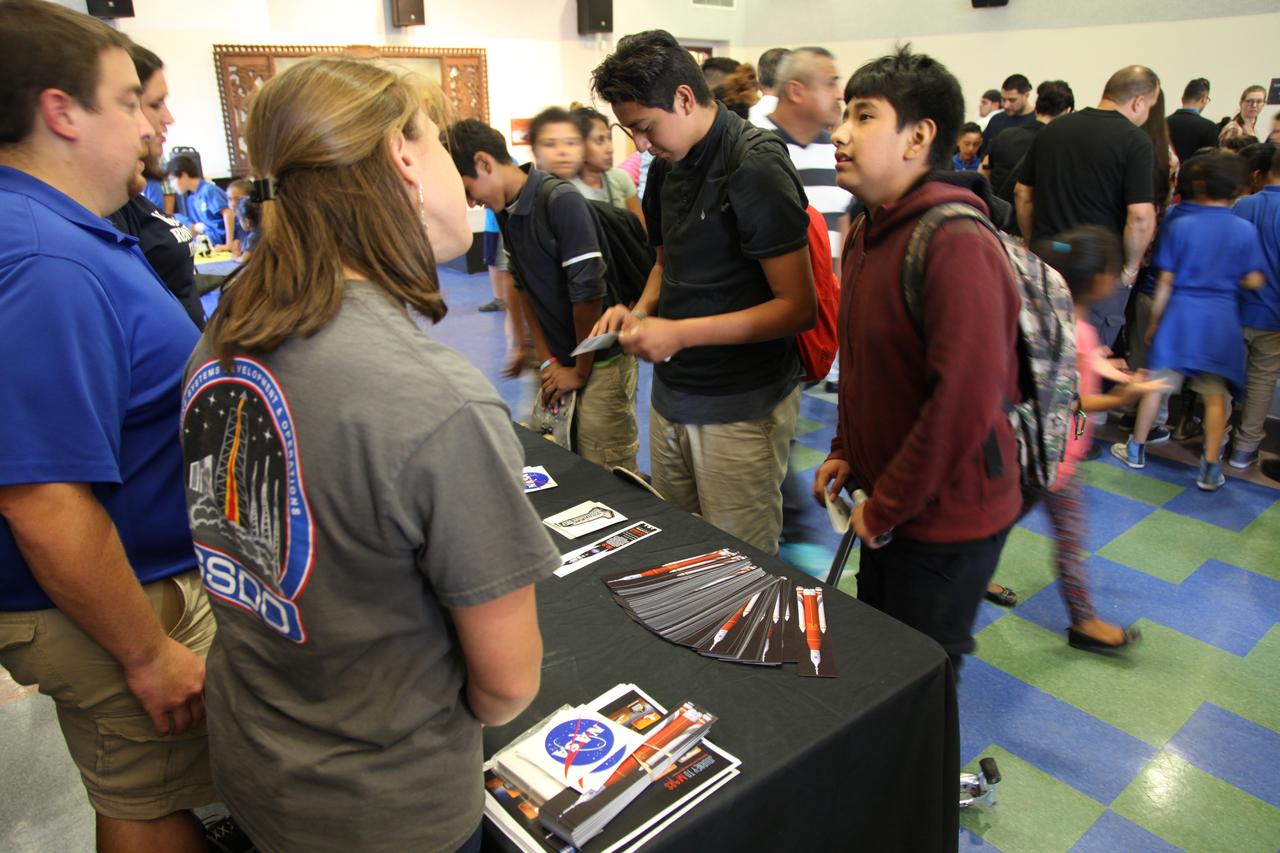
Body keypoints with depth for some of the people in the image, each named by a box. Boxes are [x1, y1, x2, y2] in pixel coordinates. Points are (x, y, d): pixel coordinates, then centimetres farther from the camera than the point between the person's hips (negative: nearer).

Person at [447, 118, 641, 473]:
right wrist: (547, 360, 4)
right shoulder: (505, 212, 6)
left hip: (602, 361, -7)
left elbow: (588, 292, -20)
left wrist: (580, 370, -11)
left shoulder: (562, 200, -18)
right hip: (565, 362, 8)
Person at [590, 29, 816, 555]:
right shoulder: (667, 166, 9)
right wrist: (641, 311, 2)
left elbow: (798, 308, -17)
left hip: (741, 407, -7)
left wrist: (682, 333, -21)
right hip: (672, 394, 7)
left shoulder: (755, 168, -15)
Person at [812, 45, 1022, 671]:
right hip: (888, 503, 9)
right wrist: (847, 451, 9)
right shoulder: (868, 233, 7)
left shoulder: (957, 244, -24)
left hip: (948, 516, -8)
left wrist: (885, 507, -19)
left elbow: (966, 400, -28)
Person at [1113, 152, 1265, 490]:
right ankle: (1210, 469, 7)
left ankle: (1136, 450, 20)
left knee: (1156, 384, 9)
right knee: (1216, 395, 5)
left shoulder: (1179, 226, -4)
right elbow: (1254, 281, 0)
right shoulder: (1245, 230, -2)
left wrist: (1155, 320, 7)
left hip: (1181, 313, 0)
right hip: (1222, 320, 0)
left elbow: (1165, 280, -2)